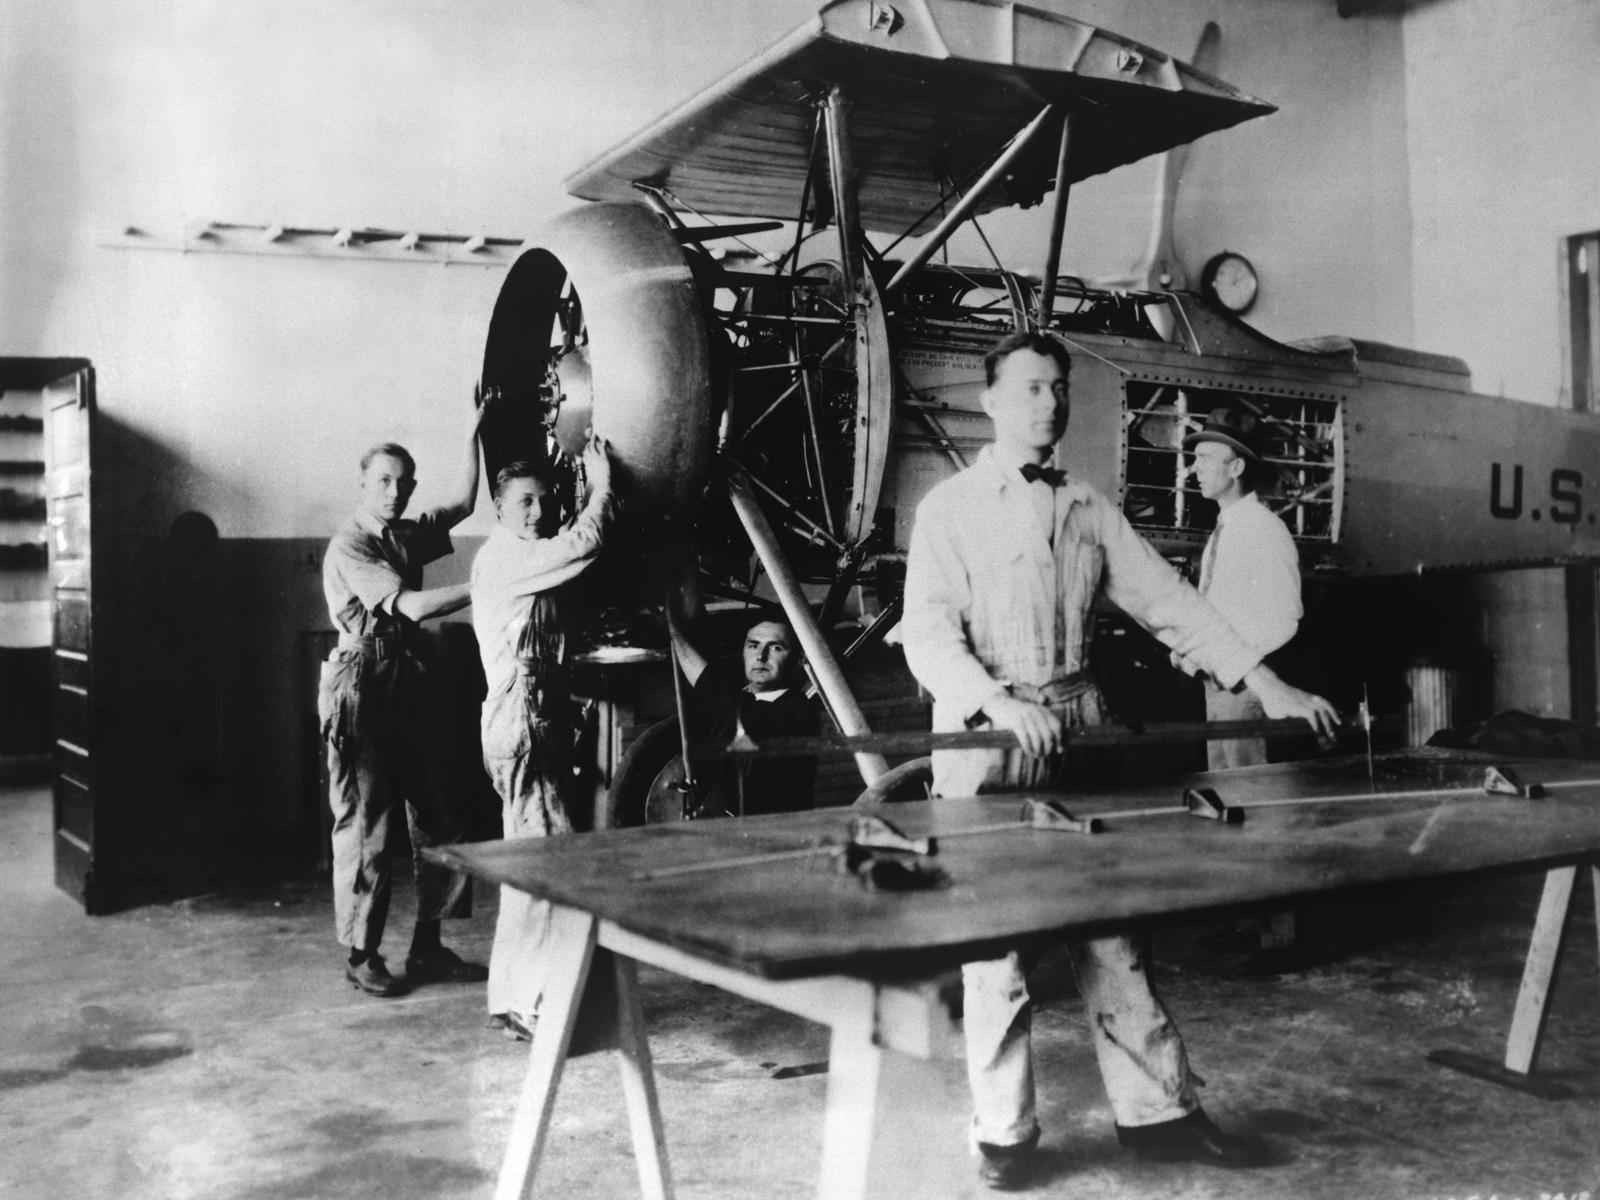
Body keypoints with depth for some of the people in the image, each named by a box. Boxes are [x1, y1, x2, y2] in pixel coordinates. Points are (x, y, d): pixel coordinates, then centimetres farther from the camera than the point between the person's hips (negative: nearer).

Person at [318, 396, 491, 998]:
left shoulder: (407, 536, 13)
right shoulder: (348, 546, -10)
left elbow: (464, 504, 24)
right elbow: (411, 605, -20)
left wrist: (472, 436, 16)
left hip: (409, 685, 8)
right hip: (362, 688, -7)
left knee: (437, 819, 6)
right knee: (364, 824, -1)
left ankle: (427, 947, 15)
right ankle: (362, 955, 10)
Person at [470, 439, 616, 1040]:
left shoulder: (535, 561, 20)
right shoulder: (500, 558, -11)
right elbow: (582, 545, -21)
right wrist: (600, 486, -8)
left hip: (545, 717, 10)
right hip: (518, 717, -10)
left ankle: (512, 994, 22)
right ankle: (530, 1004, -6)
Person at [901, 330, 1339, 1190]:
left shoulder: (1087, 508, 12)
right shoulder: (950, 507, -2)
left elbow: (1169, 602, 11)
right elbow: (927, 633, -12)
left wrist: (1266, 684, 4)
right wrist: (1001, 704, -29)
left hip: (1077, 731, 4)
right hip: (983, 735, -4)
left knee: (1108, 925, 8)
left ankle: (1157, 1112, 18)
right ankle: (1003, 1133, 13)